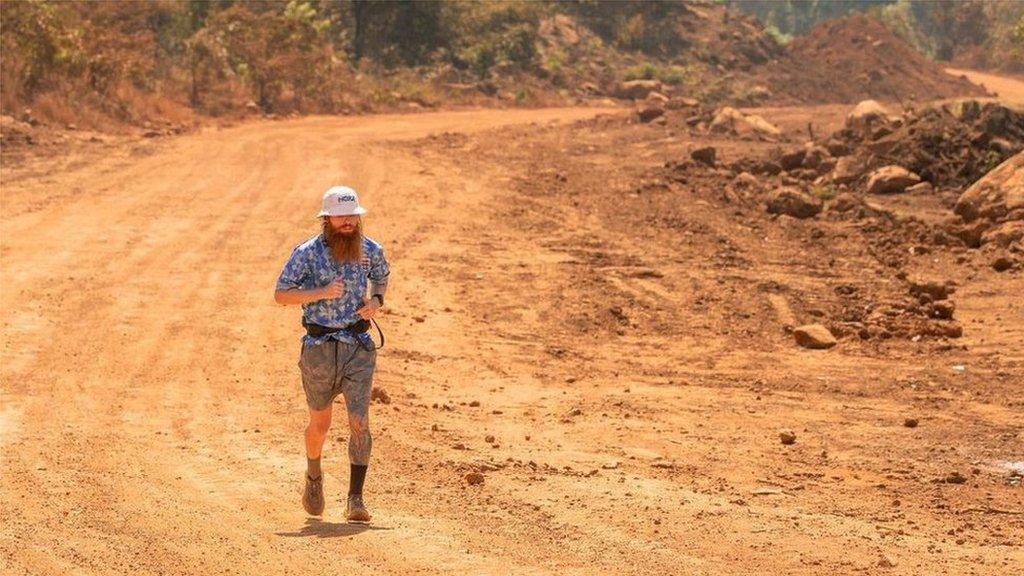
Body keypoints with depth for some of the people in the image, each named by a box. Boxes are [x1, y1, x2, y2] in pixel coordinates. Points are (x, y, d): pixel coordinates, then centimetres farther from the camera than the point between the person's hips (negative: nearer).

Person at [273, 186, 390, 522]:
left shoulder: (370, 250, 1)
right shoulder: (307, 253, -9)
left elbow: (381, 276, 22)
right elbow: (280, 294, -9)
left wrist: (376, 300, 1)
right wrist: (322, 293, -23)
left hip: (359, 346, 1)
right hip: (320, 348, -1)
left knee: (359, 422, -13)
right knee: (320, 422, 15)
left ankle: (355, 500, -12)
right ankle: (313, 476, 44)